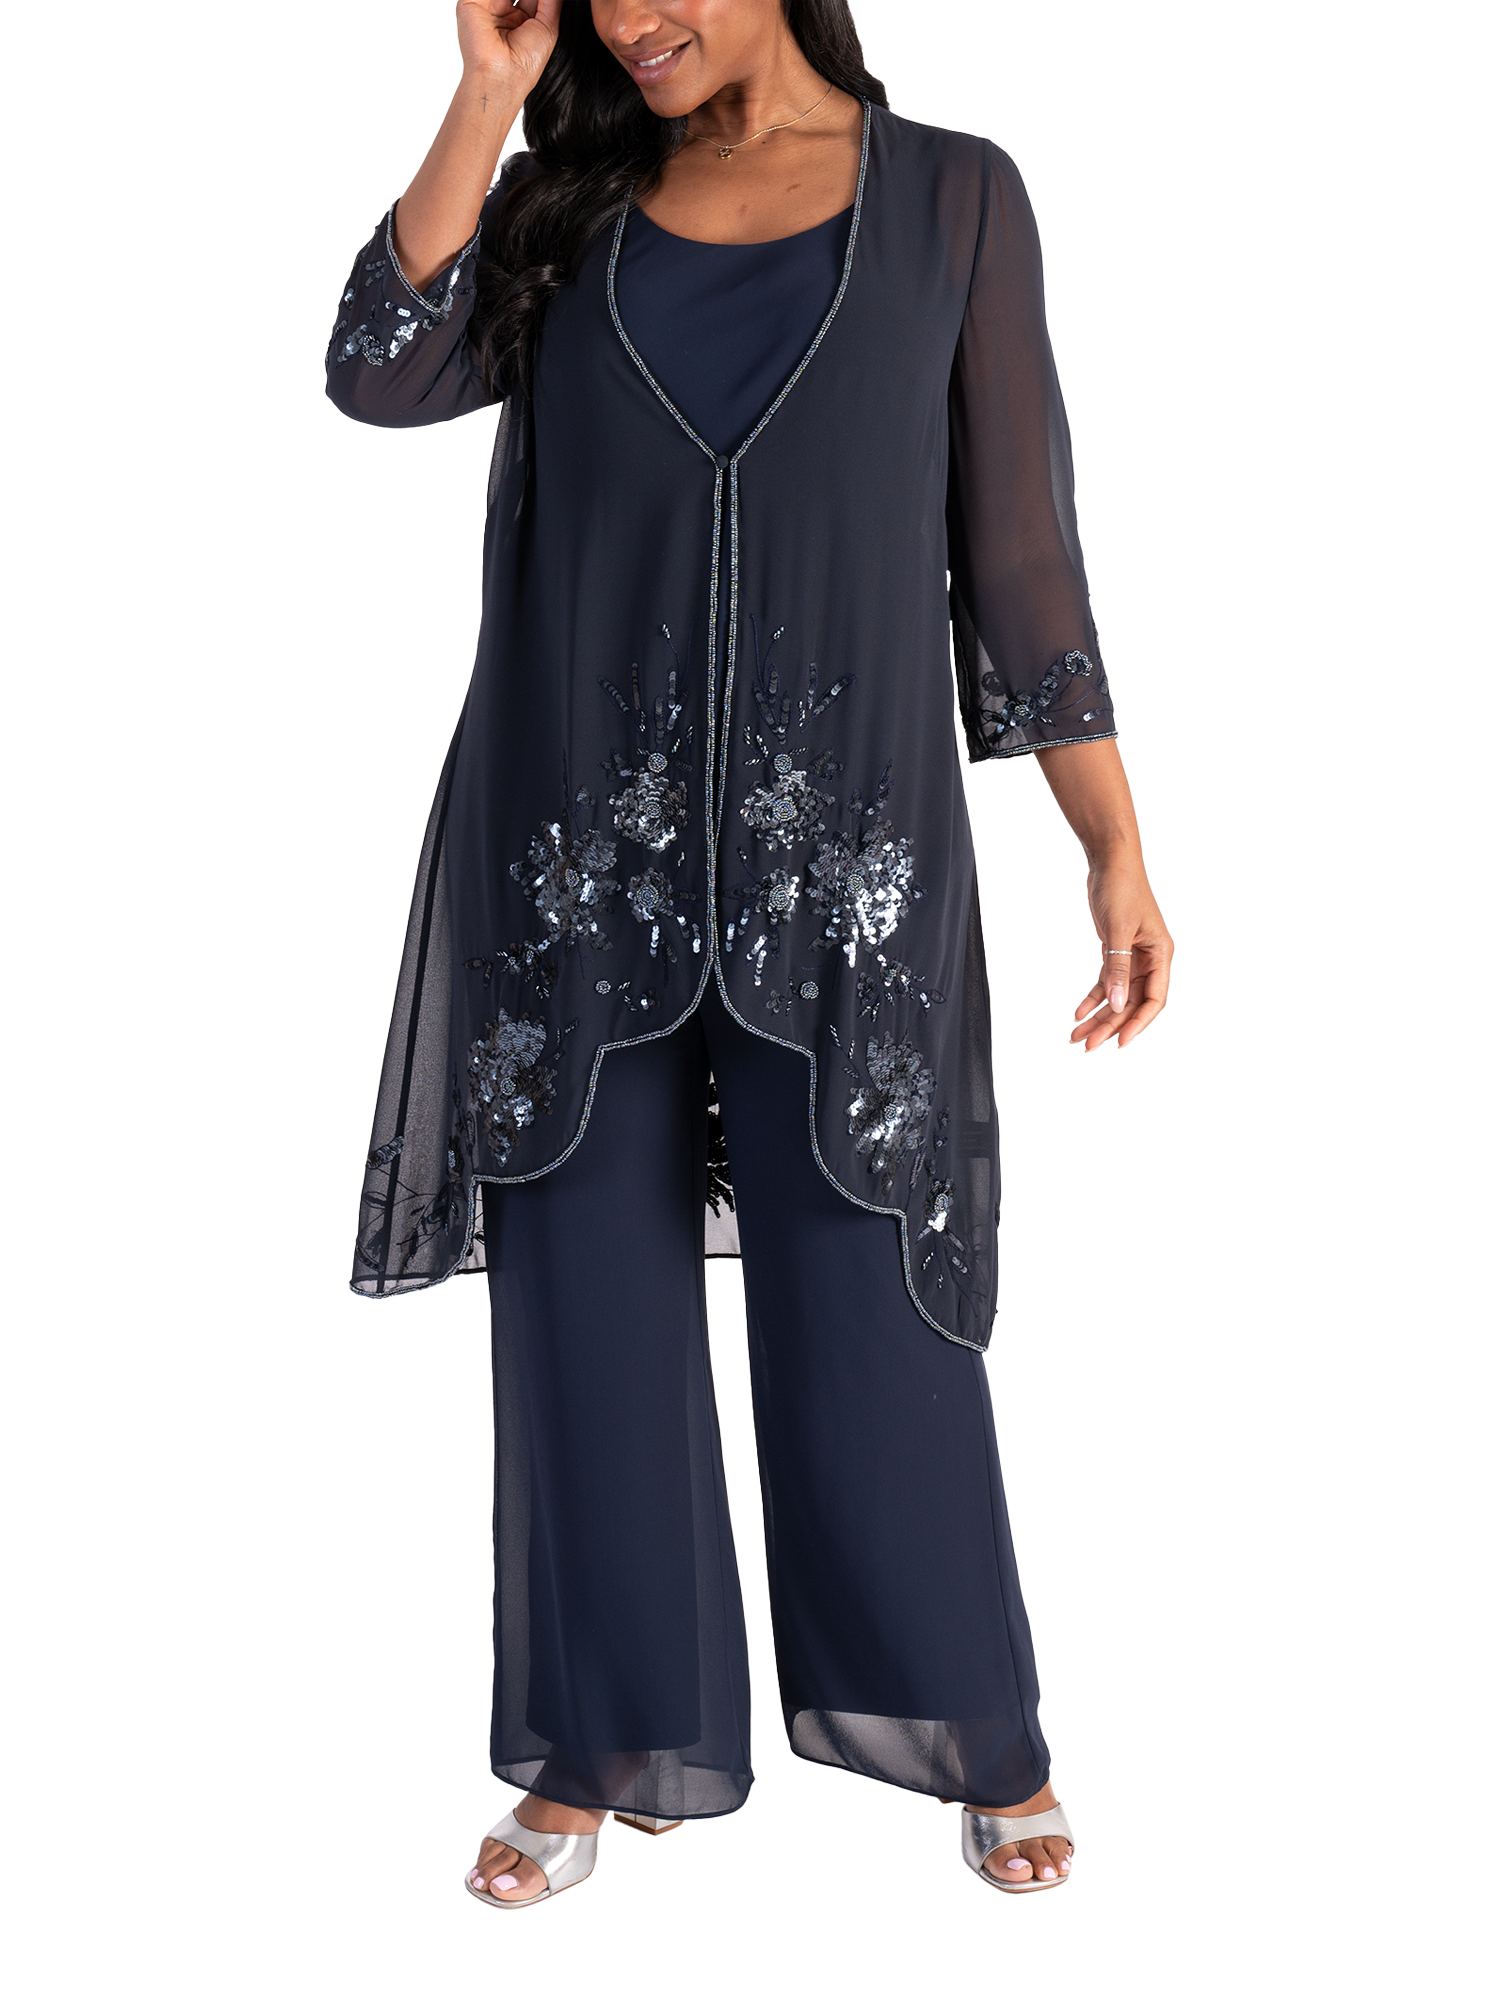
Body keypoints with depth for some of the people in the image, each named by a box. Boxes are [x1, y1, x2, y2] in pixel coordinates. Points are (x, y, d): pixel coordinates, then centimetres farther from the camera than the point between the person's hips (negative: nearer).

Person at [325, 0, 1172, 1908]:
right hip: (577, 841, 2)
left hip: (842, 842, -2)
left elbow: (1018, 544, 3)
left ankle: (985, 1738, 25)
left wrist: (1114, 843, -1)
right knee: (590, 1301, 6)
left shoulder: (952, 195, 6)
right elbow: (378, 374, -7)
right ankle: (605, 1750, 24)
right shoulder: (564, 205, 11)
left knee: (865, 1308, 3)